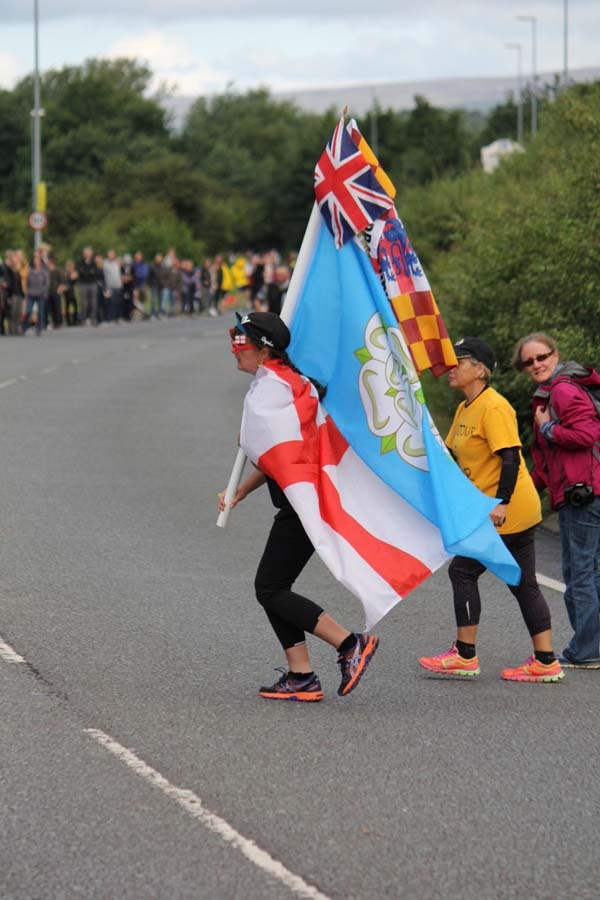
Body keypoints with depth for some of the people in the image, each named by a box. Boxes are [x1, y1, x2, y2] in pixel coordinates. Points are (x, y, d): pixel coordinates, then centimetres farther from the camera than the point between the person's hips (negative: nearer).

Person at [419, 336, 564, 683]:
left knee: (463, 571, -4)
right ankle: (546, 662, 9)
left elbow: (511, 458, -22)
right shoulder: (465, 409, 14)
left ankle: (465, 656, 2)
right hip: (519, 511, 10)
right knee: (523, 583, 8)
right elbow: (451, 455, 22)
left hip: (507, 511, -10)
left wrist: (501, 503, -27)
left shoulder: (494, 407, -16)